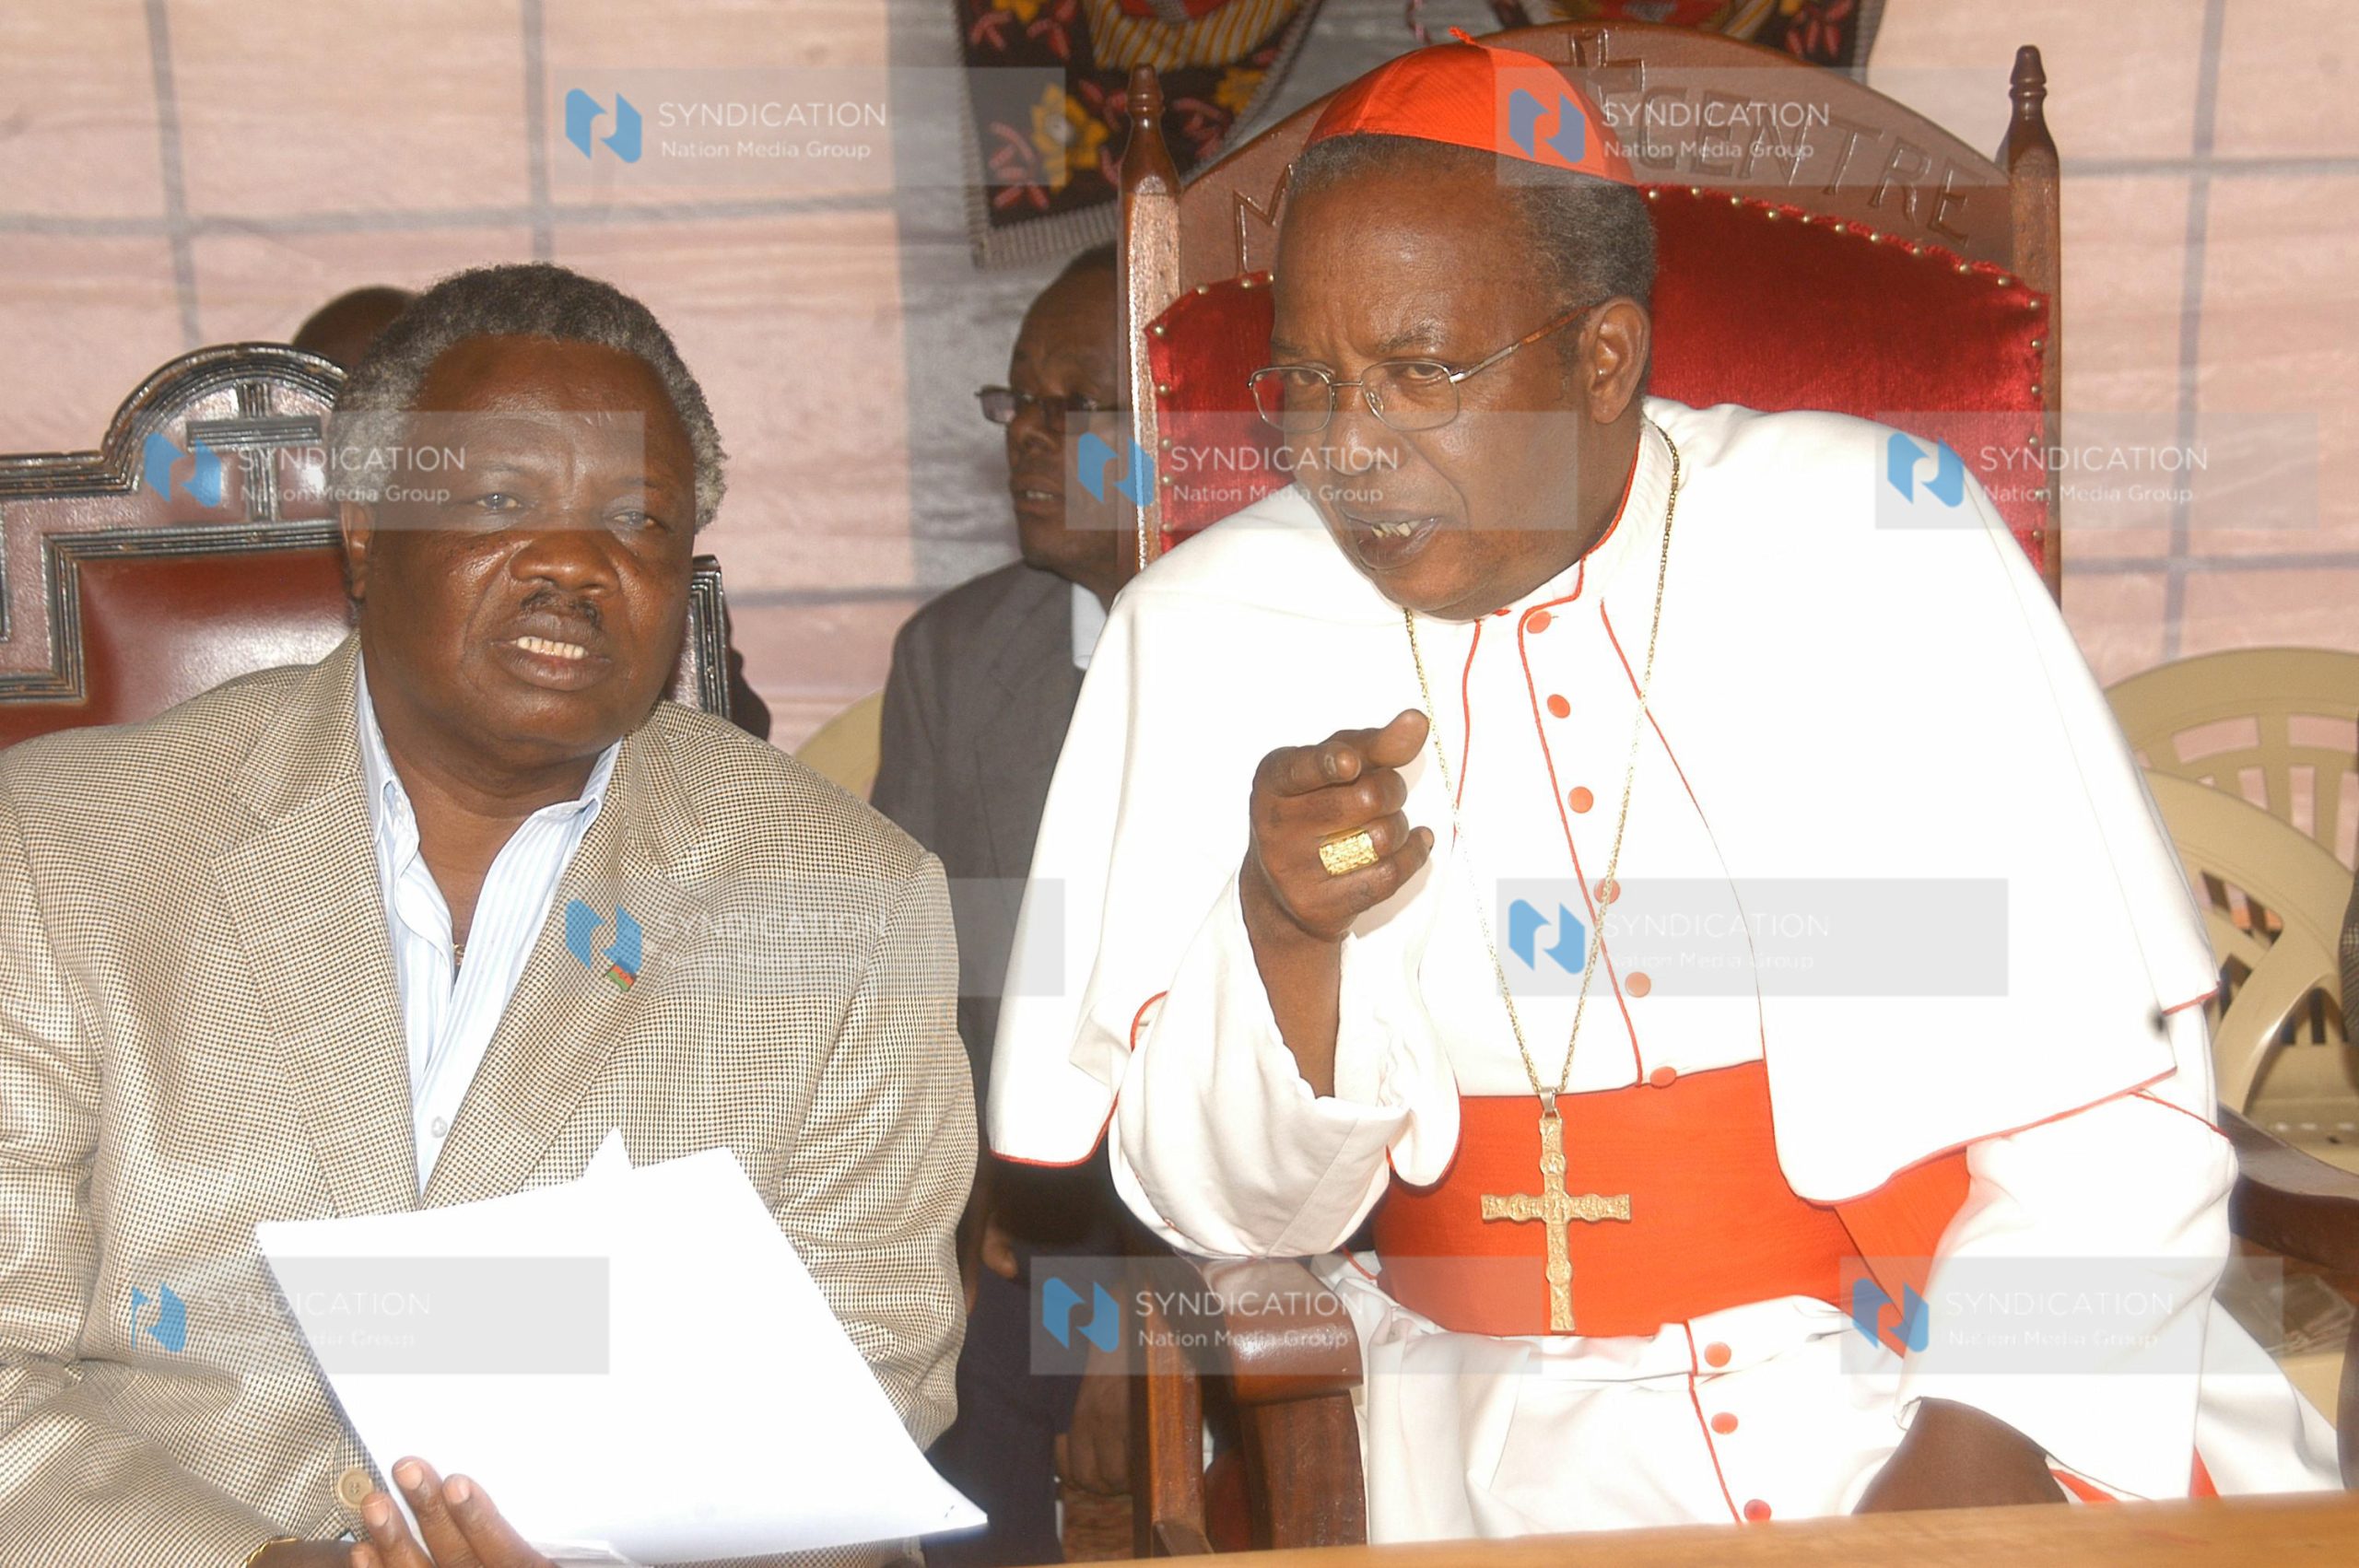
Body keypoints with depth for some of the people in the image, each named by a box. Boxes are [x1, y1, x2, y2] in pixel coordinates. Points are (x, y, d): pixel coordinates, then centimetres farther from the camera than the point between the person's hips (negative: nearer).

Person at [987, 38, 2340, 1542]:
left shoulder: (1877, 541, -5)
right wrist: (1283, 929, -20)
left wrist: (1966, 1465, -18)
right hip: (1506, 1408, 1)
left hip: (1937, 1363, 0)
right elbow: (1228, 1205, -2)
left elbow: (2102, 1098, -6)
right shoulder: (1210, 627, -4)